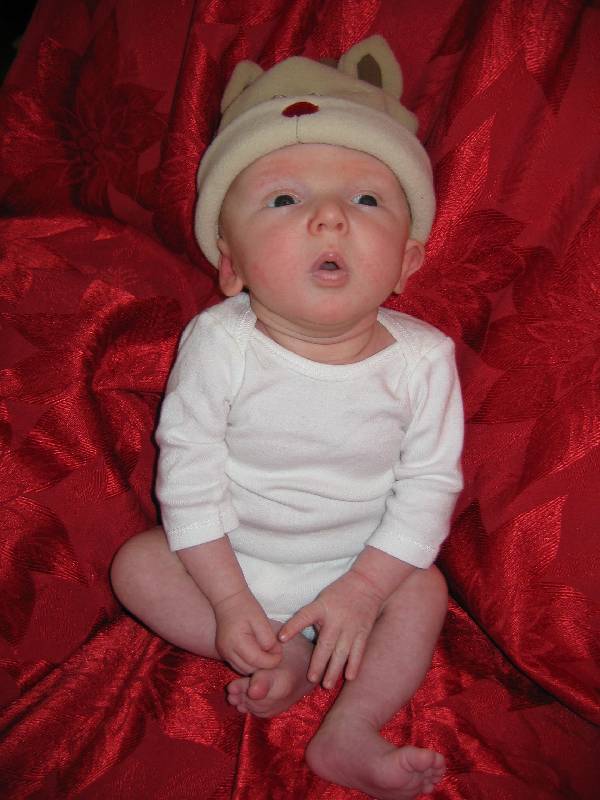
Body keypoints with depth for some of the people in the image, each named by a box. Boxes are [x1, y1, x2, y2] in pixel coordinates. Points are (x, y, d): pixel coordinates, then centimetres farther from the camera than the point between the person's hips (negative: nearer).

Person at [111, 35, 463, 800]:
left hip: (359, 561, 0)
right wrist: (230, 599, -19)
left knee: (423, 591, -20)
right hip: (230, 555, 1)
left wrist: (362, 590, -19)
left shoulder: (422, 358, -21)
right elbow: (188, 470, -18)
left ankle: (349, 734, -11)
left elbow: (429, 485, -13)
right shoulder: (218, 342, -24)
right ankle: (281, 660, -11)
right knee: (137, 563, -14)